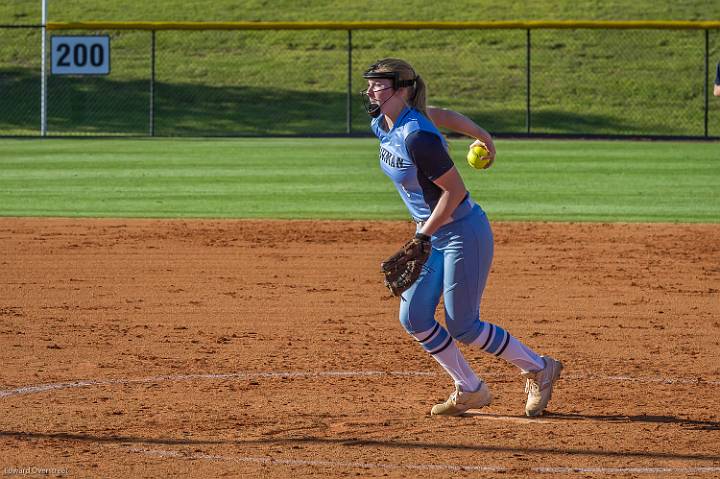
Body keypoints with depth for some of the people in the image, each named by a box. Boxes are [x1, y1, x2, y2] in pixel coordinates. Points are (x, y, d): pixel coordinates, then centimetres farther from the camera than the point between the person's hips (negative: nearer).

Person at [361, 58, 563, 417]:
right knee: (413, 318, 3)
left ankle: (539, 370, 16)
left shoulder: (417, 137, -27)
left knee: (462, 326, -3)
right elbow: (444, 116, 15)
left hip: (463, 231, -9)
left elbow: (455, 190, -24)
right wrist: (483, 138, 27)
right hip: (432, 235, 9)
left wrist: (423, 237, -23)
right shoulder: (383, 124, 0)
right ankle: (470, 391, 17)